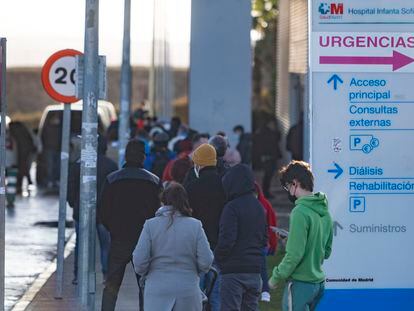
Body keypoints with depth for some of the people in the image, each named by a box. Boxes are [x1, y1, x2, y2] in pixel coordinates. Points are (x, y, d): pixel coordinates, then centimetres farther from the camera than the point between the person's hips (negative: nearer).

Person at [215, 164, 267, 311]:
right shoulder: (259, 207, 13)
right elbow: (265, 238, 18)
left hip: (234, 271, -8)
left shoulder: (232, 207, -12)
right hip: (255, 270, 8)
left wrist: (217, 257, -3)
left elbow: (227, 239, -18)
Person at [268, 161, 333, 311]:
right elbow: (327, 251, 16)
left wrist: (276, 276, -10)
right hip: (319, 281, 9)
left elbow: (294, 254, -20)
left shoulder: (300, 212, -18)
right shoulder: (324, 211, 9)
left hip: (300, 283, -9)